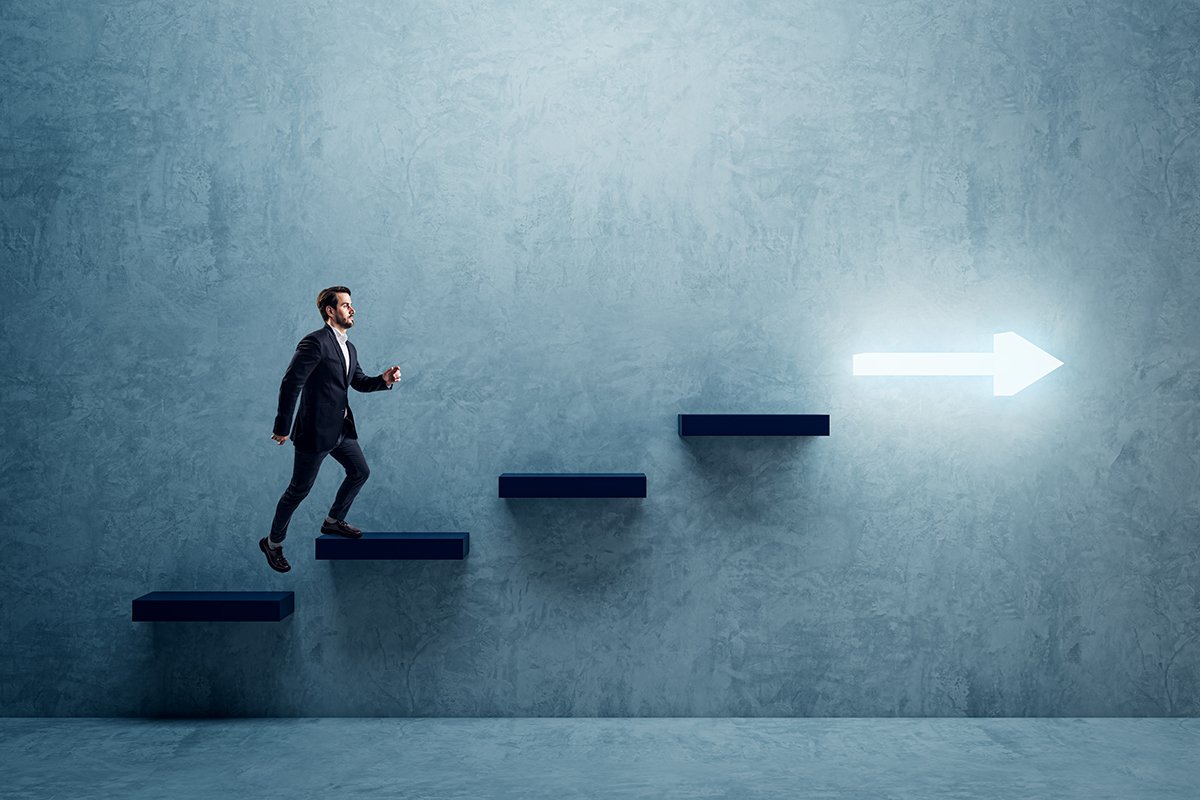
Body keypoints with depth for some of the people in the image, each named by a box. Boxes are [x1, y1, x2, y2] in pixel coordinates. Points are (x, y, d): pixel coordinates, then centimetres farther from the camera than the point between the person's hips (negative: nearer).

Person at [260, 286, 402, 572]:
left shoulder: (349, 348, 10)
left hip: (341, 429, 9)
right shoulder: (315, 342, -19)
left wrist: (384, 380, 0)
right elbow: (290, 384, -21)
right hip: (315, 431, -9)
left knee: (360, 473, 19)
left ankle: (334, 521, 38)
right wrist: (282, 427, -20)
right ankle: (273, 543, 19)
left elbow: (360, 382, 21)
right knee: (299, 490, 2)